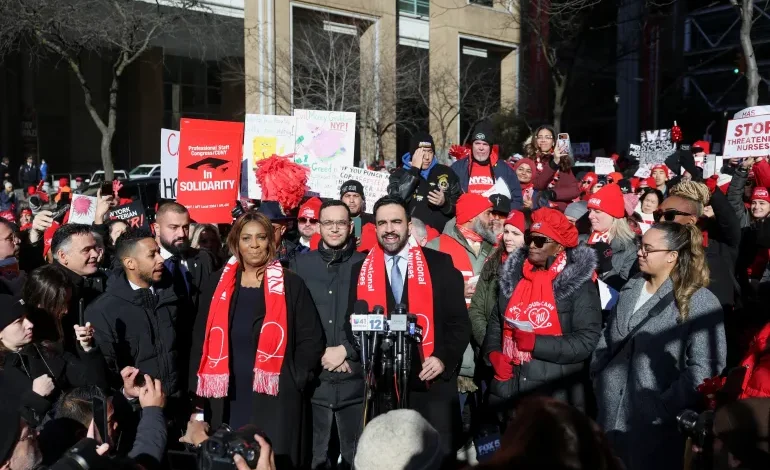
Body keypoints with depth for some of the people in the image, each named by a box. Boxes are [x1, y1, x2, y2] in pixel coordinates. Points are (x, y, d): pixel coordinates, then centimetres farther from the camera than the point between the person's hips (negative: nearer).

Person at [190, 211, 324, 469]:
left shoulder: (290, 284, -1)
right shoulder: (218, 284, 7)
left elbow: (312, 338, 1)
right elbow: (201, 339, 9)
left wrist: (296, 379, -7)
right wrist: (198, 394, 4)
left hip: (276, 402, -2)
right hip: (227, 402, 3)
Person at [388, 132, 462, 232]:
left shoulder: (446, 172, 12)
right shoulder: (399, 174, 9)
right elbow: (396, 199, -10)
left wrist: (445, 203, -7)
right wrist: (414, 169, -7)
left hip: (442, 233, 1)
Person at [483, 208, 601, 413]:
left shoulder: (579, 284, -8)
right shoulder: (513, 276, 6)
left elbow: (587, 341, -14)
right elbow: (496, 321, 15)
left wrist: (536, 343, -21)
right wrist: (493, 352, -3)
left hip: (554, 396, -4)